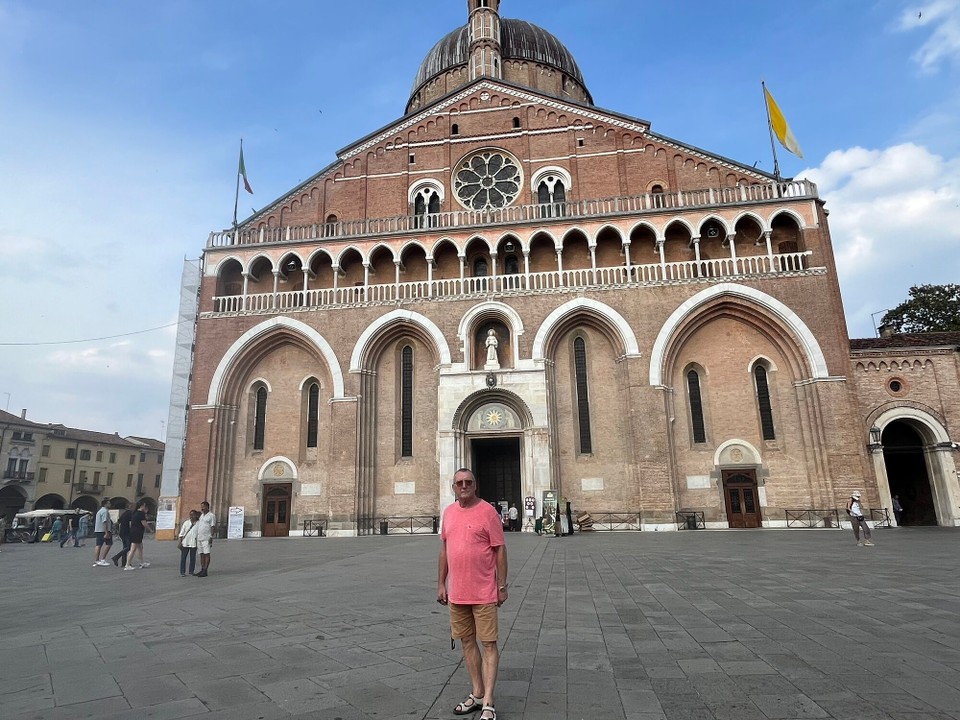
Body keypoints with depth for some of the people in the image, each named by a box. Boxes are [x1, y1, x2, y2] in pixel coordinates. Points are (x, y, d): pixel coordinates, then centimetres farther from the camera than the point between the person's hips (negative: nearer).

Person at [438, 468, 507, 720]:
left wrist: (502, 586, -9)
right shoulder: (448, 512, 6)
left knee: (489, 644, 1)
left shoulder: (487, 512, -10)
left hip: (484, 593, -5)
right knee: (467, 642, 15)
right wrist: (441, 584, 11)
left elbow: (500, 550, -8)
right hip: (456, 593, 6)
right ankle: (476, 694, 29)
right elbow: (444, 550, 13)